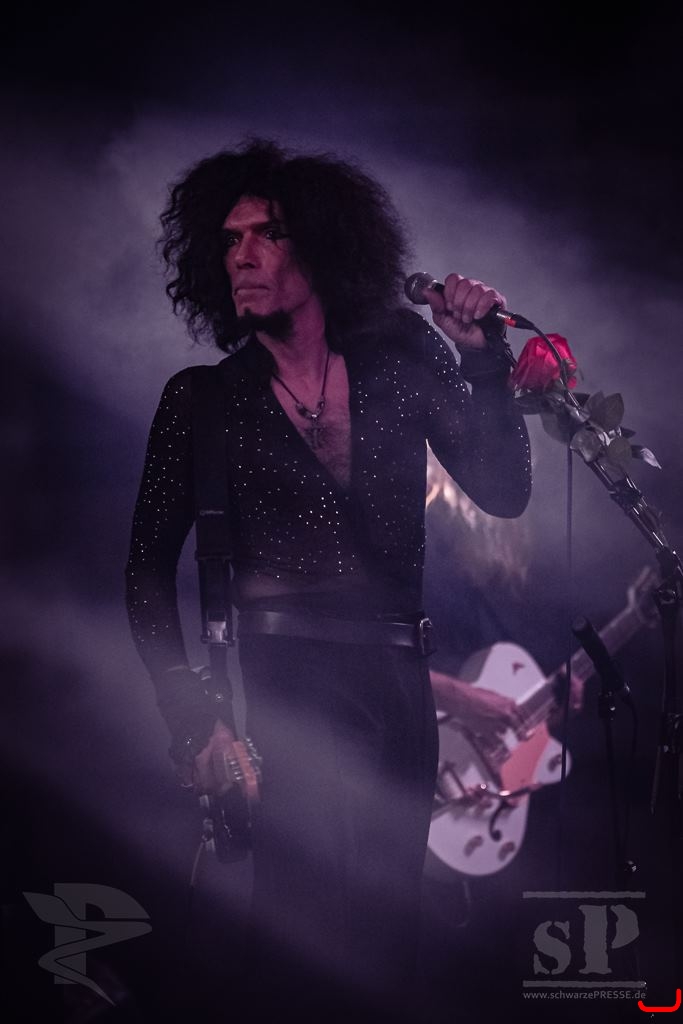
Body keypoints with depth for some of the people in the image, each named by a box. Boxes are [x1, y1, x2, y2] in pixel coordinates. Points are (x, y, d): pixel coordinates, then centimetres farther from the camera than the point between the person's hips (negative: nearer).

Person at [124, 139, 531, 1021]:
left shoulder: (401, 359, 4)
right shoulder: (201, 400, 0)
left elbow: (503, 490, 1)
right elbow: (149, 568, 0)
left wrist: (480, 356, -10)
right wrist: (191, 716, -9)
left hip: (397, 679, 3)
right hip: (281, 682, -2)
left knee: (381, 936, 11)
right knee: (307, 940, -9)